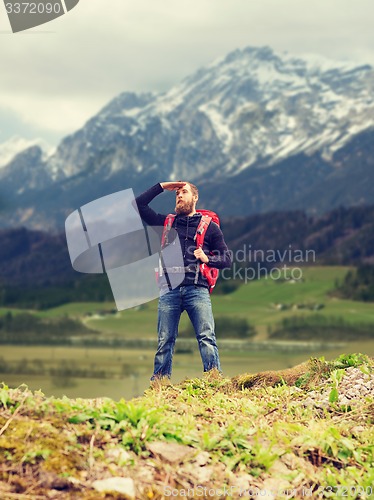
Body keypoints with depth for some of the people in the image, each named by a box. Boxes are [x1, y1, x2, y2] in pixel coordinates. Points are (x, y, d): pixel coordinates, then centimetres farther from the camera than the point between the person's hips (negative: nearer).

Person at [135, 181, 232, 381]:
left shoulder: (209, 226, 14)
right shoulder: (166, 222, 21)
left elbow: (226, 259, 11)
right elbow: (139, 205, 19)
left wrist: (207, 258, -9)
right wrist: (161, 187, 17)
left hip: (197, 290, -2)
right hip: (170, 291, 2)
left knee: (206, 338, -14)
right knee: (165, 341, 0)